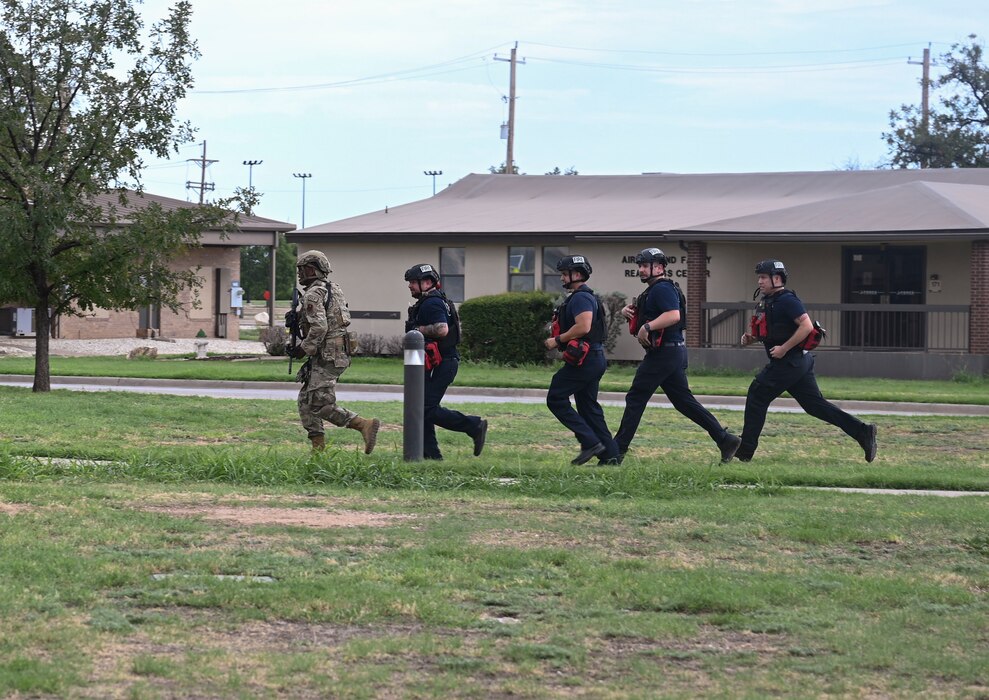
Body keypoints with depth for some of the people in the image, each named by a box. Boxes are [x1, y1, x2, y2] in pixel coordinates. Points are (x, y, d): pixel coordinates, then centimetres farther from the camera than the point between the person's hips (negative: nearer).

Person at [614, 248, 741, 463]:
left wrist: (647, 327, -28)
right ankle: (725, 439, 7)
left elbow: (673, 315, -28)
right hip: (674, 352, 11)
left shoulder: (662, 289, -13)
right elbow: (644, 318, 26)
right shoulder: (653, 290, 21)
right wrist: (629, 312, 5)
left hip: (664, 353, -11)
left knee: (636, 398, -4)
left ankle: (618, 449, 0)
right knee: (683, 400, 10)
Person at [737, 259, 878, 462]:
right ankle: (862, 431, 7)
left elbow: (807, 326, -23)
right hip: (798, 362, 10)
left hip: (790, 362, -10)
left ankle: (745, 450, 0)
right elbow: (771, 331, 28)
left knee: (757, 395, -4)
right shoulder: (767, 301, 16)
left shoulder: (787, 300, -14)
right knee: (814, 403, 9)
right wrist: (752, 337, 8)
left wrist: (784, 348, -23)